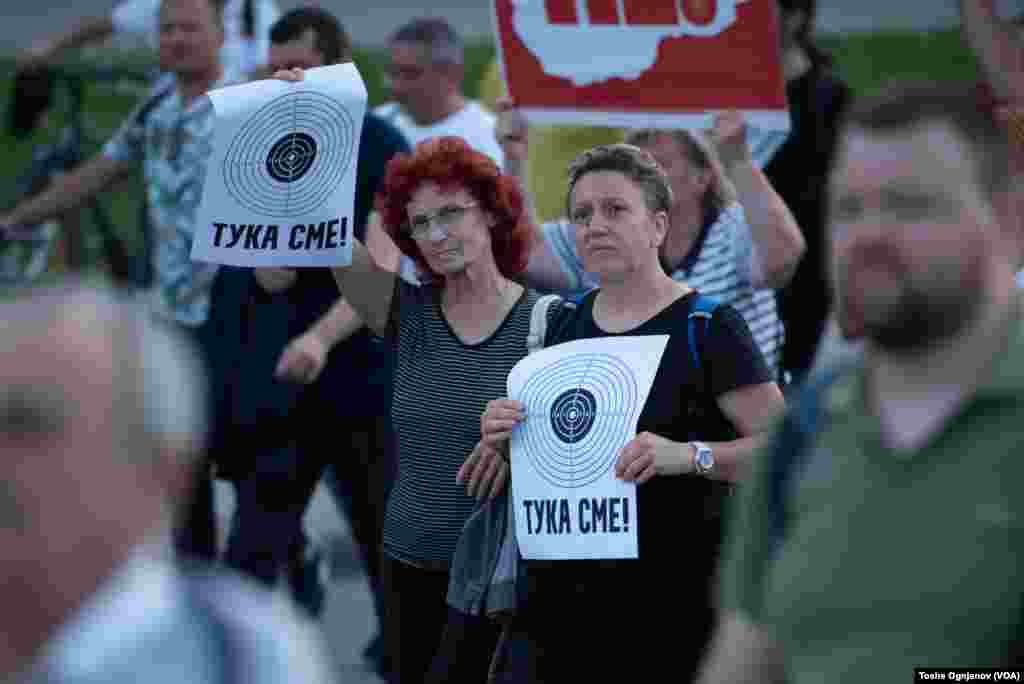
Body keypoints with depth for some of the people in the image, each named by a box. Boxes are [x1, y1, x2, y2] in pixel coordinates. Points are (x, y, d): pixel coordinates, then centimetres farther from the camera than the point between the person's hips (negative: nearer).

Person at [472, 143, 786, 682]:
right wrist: (501, 442, 1)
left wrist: (690, 456, -27)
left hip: (672, 610, -5)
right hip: (559, 595, 5)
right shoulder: (564, 325, 11)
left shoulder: (707, 327, -7)